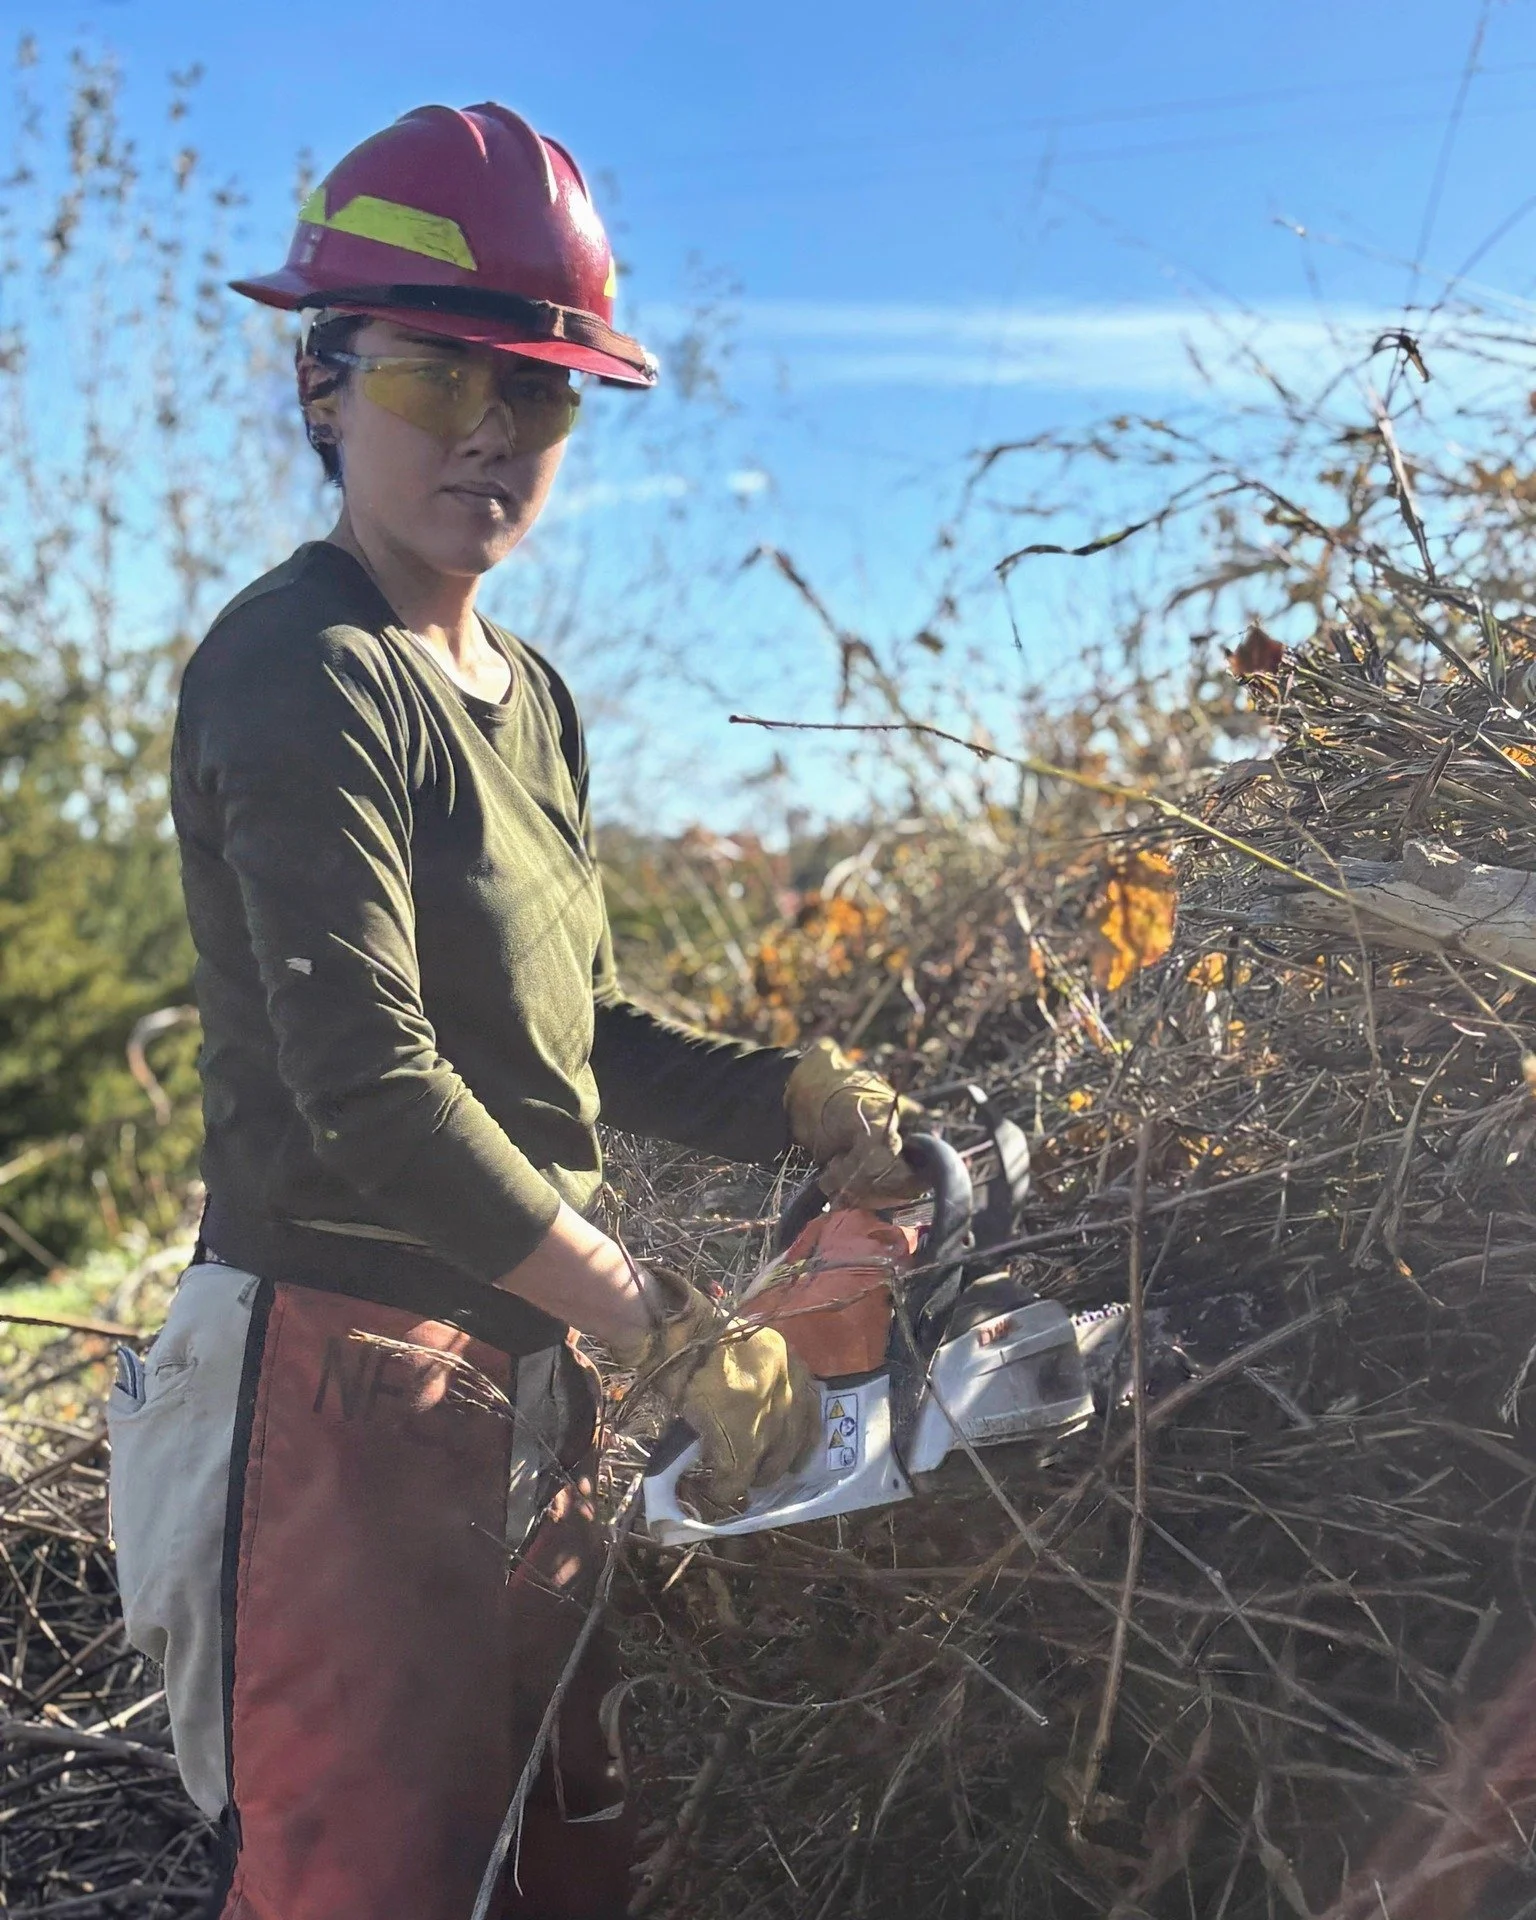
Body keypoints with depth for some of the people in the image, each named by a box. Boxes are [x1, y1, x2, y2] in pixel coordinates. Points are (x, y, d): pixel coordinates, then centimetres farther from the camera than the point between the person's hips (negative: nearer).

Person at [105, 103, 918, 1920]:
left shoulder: (526, 697, 13)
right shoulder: (300, 674, -14)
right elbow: (369, 1087, -23)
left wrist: (792, 1099, 4)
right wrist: (674, 1331, -18)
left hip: (529, 1367, 9)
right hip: (345, 1369, -9)